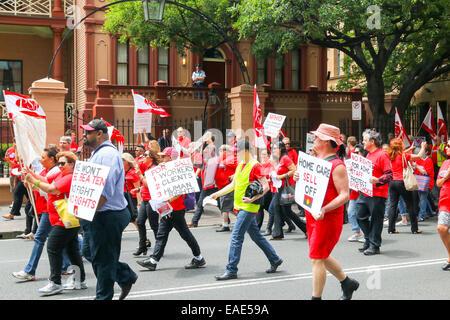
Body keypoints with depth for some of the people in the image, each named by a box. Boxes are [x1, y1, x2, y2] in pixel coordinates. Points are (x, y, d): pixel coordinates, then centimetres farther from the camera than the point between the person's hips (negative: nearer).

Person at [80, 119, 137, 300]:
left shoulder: (108, 154, -19)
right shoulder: (97, 153, 15)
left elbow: (105, 191, -26)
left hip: (108, 216, -11)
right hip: (96, 215, 11)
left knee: (103, 258, 1)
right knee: (89, 252, 18)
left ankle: (103, 297, 16)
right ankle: (127, 277, 29)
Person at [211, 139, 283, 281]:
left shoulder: (255, 165, -13)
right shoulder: (240, 165, 14)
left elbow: (266, 186, -17)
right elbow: (233, 185, 20)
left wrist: (253, 199, -27)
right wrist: (217, 194, 11)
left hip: (248, 208, -9)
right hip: (240, 207, 9)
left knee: (236, 237, -10)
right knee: (256, 236, 16)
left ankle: (231, 270, -5)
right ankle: (275, 260, 28)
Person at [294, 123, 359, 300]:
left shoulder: (337, 165, -15)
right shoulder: (317, 159, 11)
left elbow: (344, 195, -20)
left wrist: (324, 210, -32)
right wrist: (299, 178, 1)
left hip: (328, 218, -9)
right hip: (312, 215, 9)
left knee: (316, 258, -5)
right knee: (322, 257, 18)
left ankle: (316, 297, 7)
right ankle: (347, 283, 37)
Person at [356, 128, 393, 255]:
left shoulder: (382, 155, -11)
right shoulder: (368, 155, 15)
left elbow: (389, 175, -16)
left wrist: (377, 181, -30)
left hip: (377, 194, -9)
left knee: (375, 219, 0)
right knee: (360, 216, 10)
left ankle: (374, 246, 9)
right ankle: (368, 240, 25)